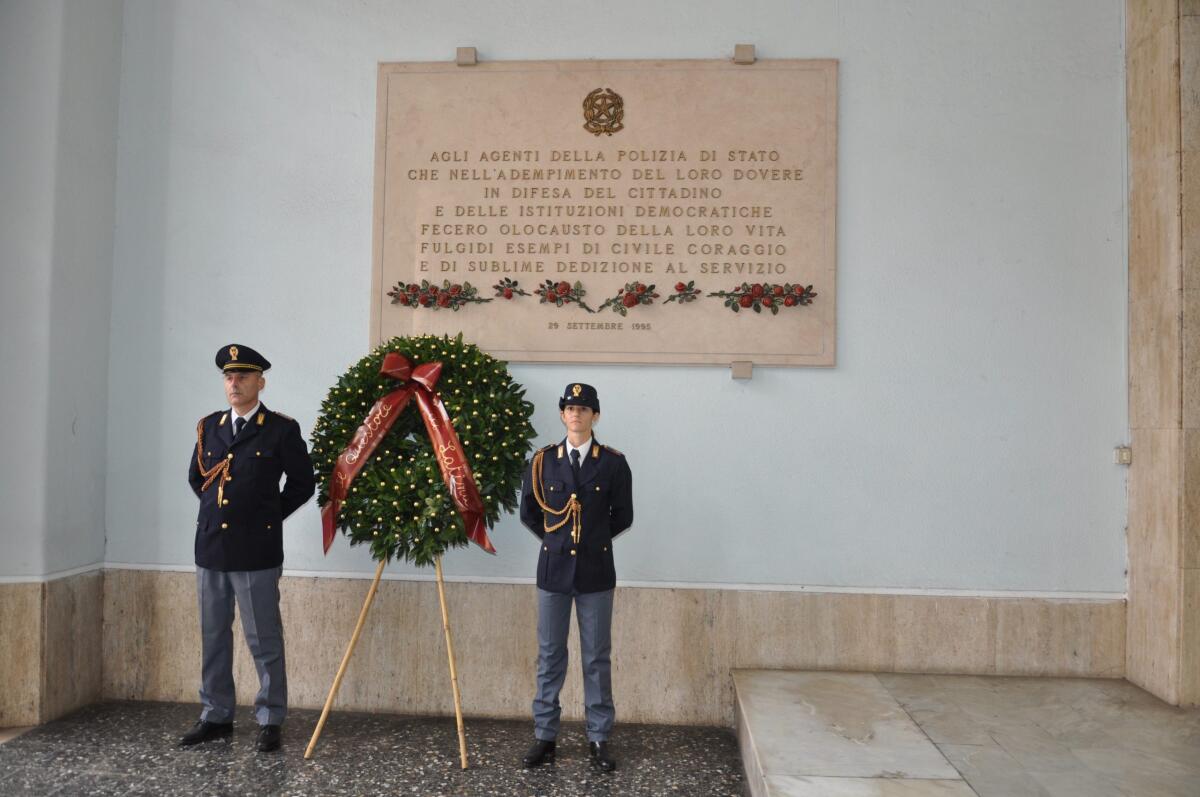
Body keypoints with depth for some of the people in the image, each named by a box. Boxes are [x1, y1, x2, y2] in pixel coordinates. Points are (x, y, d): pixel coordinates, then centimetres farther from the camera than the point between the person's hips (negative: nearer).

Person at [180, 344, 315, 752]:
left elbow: (302, 483, 1)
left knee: (264, 641, 2)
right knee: (214, 638, 14)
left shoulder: (281, 429, -4)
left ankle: (269, 721, 13)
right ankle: (216, 717, 26)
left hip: (256, 552, -5)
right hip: (210, 548, 5)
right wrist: (218, 507, 15)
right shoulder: (208, 426, 10)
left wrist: (269, 515, 3)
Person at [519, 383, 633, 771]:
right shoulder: (542, 461, 2)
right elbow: (528, 512, 11)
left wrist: (593, 539, 10)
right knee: (549, 655, 9)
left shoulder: (613, 462, -2)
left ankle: (599, 739, 18)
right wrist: (557, 538, 11)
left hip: (596, 572, -1)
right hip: (553, 569, 1)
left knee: (597, 658, 7)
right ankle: (545, 736, 20)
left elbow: (623, 516, 4)